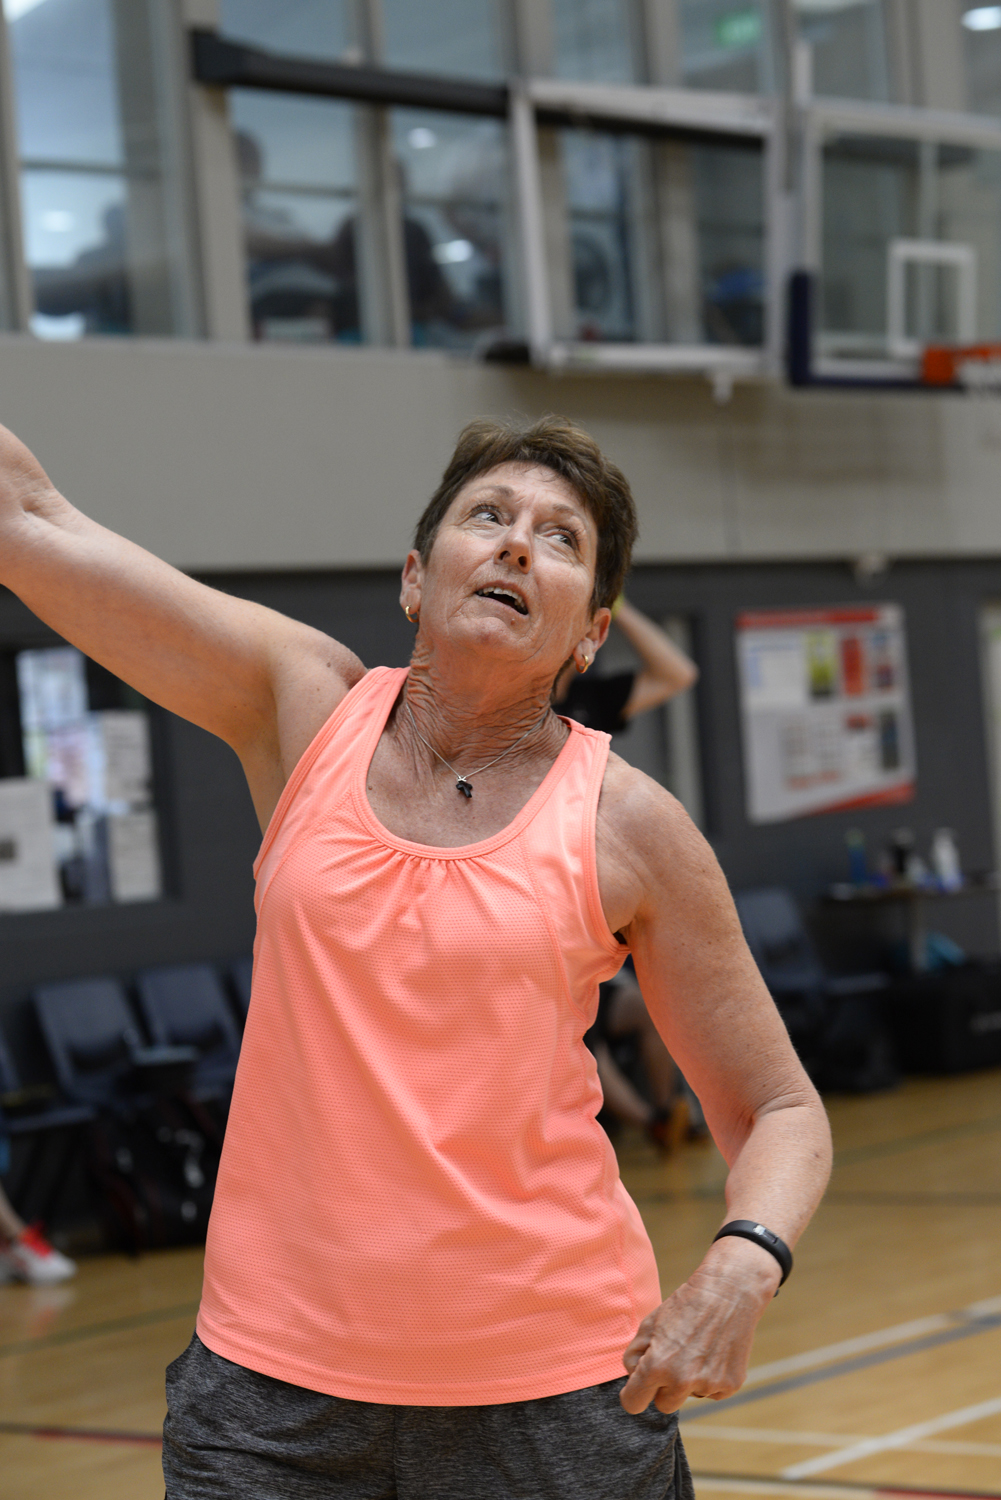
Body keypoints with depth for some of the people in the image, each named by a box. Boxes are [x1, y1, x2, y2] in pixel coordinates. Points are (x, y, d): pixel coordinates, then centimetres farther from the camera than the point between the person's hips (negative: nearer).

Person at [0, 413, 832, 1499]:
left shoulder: (626, 824, -4)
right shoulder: (307, 706, 0)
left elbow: (779, 1109, 1)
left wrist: (740, 1267, -18)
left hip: (554, 1383, -1)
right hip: (272, 1374, 1)